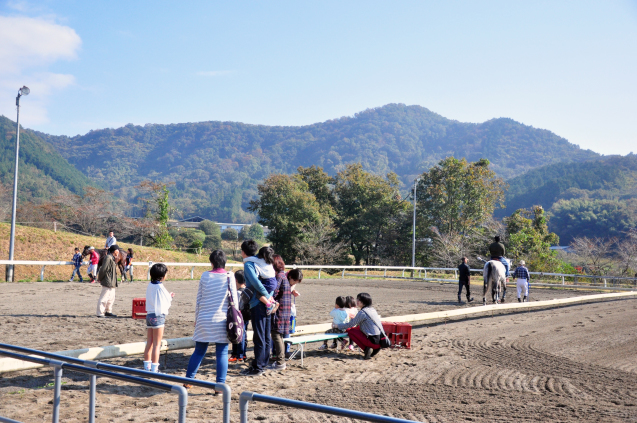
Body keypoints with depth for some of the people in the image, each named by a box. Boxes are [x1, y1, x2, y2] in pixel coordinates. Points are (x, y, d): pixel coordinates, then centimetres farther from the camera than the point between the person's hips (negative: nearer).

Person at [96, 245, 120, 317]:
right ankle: (100, 313, -2)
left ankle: (108, 311, 30)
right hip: (107, 282, -10)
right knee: (104, 298, -6)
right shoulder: (108, 258, -17)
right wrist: (100, 279, -11)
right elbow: (103, 269, -19)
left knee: (111, 298, 19)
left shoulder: (112, 258, 15)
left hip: (112, 283, 10)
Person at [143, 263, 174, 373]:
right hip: (158, 316, -7)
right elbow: (167, 303, -9)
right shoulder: (160, 287, -15)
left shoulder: (150, 286, 6)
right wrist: (170, 297, 11)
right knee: (157, 344, -1)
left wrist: (168, 296, 17)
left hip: (149, 315, 7)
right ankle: (154, 369, 1)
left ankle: (147, 367, 21)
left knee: (149, 343, 14)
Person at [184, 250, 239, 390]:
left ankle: (188, 380, 18)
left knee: (199, 351, 13)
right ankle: (220, 384, 2)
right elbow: (234, 299, -2)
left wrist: (196, 318, 15)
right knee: (222, 354, 3)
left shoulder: (205, 276, 2)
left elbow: (199, 299, 6)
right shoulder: (229, 276, -3)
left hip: (204, 320, 2)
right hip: (222, 320, -2)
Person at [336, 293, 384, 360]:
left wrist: (337, 326, 6)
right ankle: (374, 349, 12)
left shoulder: (362, 312, -12)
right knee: (357, 329, 24)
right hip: (380, 340, 8)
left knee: (350, 331, 1)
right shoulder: (372, 309, 13)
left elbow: (350, 324, -5)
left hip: (373, 341, -8)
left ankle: (366, 349, -4)